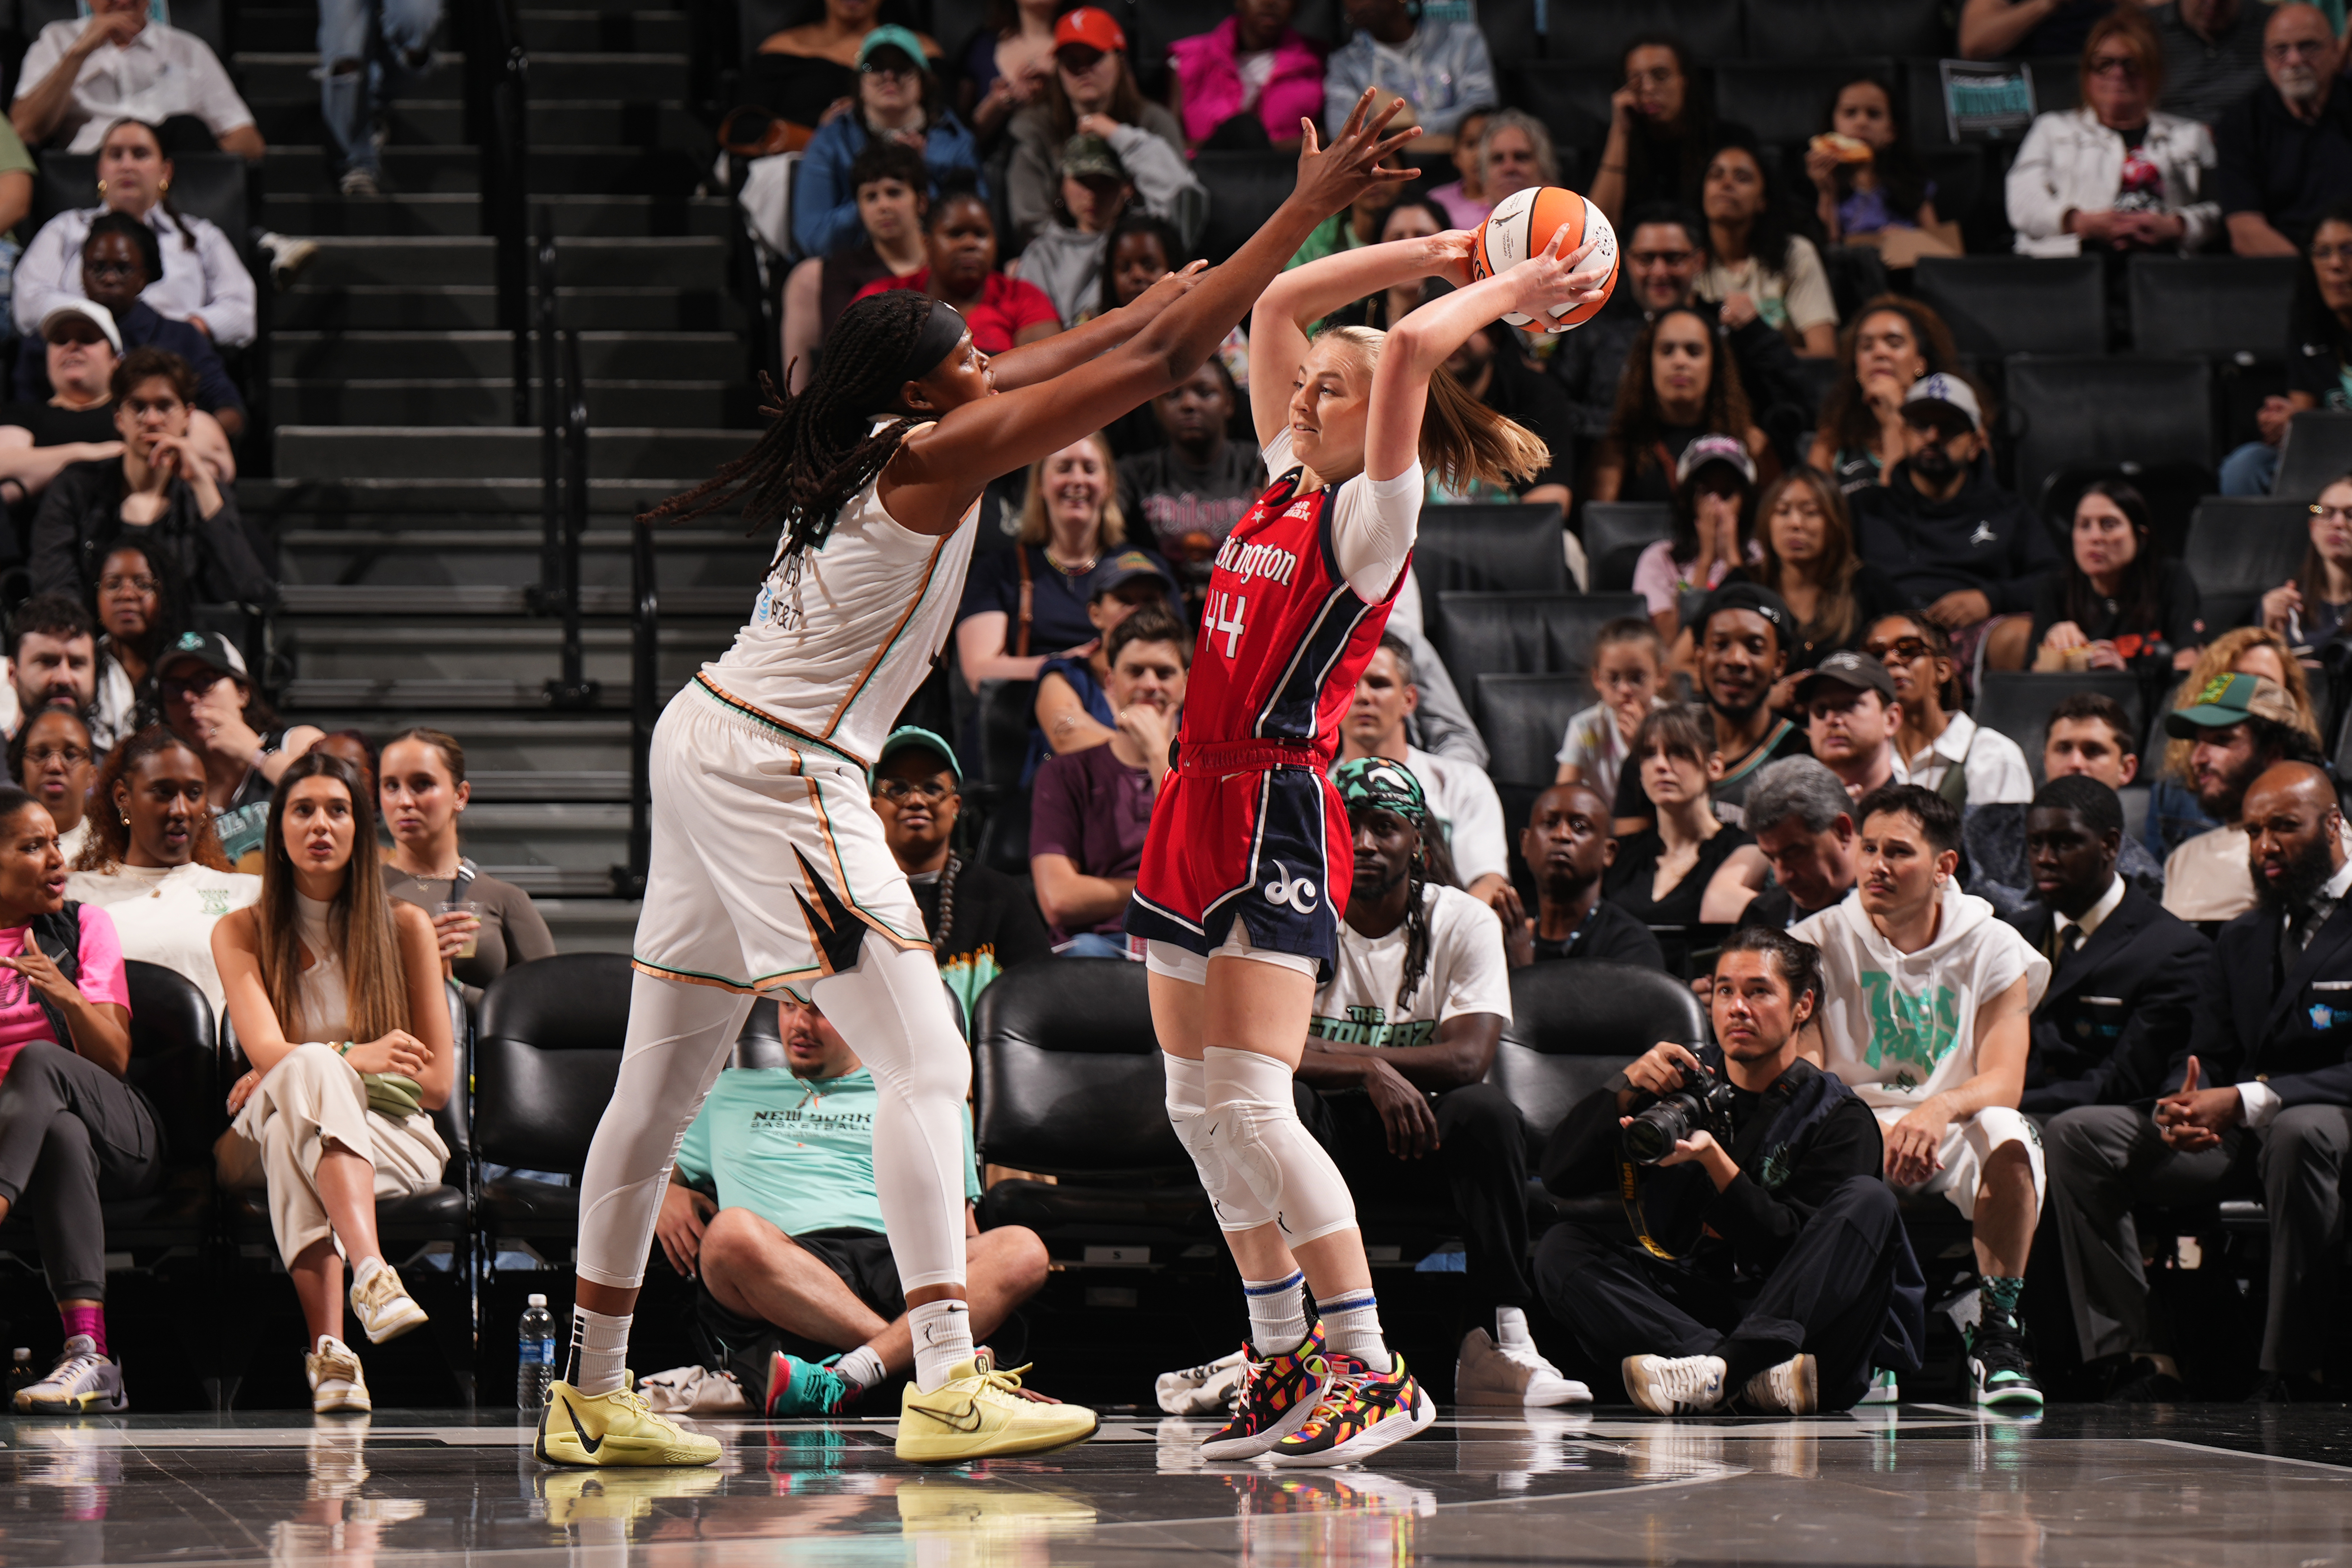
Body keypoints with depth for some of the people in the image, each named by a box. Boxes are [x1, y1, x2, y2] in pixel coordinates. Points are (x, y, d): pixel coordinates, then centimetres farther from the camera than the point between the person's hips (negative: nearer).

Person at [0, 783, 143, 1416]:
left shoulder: (84, 926, 13)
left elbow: (114, 1061, 1)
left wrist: (66, 994, -19)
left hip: (119, 1131, 1)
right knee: (62, 1133, -39)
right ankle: (90, 1356, -53)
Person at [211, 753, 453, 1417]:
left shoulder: (405, 927, 9)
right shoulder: (241, 933, 9)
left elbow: (436, 1081, 4)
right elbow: (267, 1050, -10)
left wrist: (295, 1071, -4)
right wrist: (352, 1058, -32)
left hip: (391, 1138, 0)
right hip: (271, 1141, 0)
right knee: (310, 1069, -36)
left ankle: (326, 1347, -59)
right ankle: (370, 1273, -62)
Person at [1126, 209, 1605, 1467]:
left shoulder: (1374, 513, -6)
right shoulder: (1285, 484, 15)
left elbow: (1407, 349, -20)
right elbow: (1278, 303, 19)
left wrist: (1505, 294, -5)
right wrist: (1444, 255, 18)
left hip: (1277, 817, -8)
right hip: (1198, 802, 8)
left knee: (1249, 1105, -16)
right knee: (1198, 1107, 8)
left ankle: (1372, 1372, -13)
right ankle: (1286, 1363, 16)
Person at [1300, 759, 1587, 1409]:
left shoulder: (1465, 923, -3)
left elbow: (1467, 1058, -17)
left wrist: (1332, 1052, -18)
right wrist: (1368, 1070, -31)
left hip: (1420, 1136, 0)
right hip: (1323, 1136, 0)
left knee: (1488, 1111, -33)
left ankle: (1501, 1340, -33)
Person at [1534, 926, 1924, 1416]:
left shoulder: (1837, 1116, 3)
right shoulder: (1680, 1081, 13)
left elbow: (1790, 1246, -11)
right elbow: (1561, 1175, 4)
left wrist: (1714, 1160, -23)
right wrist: (1626, 1088, -10)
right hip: (1685, 1309, 2)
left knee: (1867, 1200, -25)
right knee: (1562, 1248, -18)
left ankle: (1726, 1366, -45)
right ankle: (1762, 1372, -39)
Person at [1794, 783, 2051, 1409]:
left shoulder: (1993, 948, 1)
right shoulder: (1819, 945, 1)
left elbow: (2004, 1080, -9)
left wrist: (1942, 1108, -33)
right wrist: (1877, 1132, -26)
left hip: (1952, 1136, 0)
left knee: (2006, 1135, -34)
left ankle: (1997, 1334, -24)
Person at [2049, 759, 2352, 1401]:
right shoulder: (2241, 938, 20)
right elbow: (2201, 1056, 14)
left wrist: (2250, 1102, -25)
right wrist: (2182, 1104, -12)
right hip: (2230, 1135, 7)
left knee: (2299, 1131, -42)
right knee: (2076, 1135, -11)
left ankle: (2292, 1372, -34)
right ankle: (2140, 1360, -19)